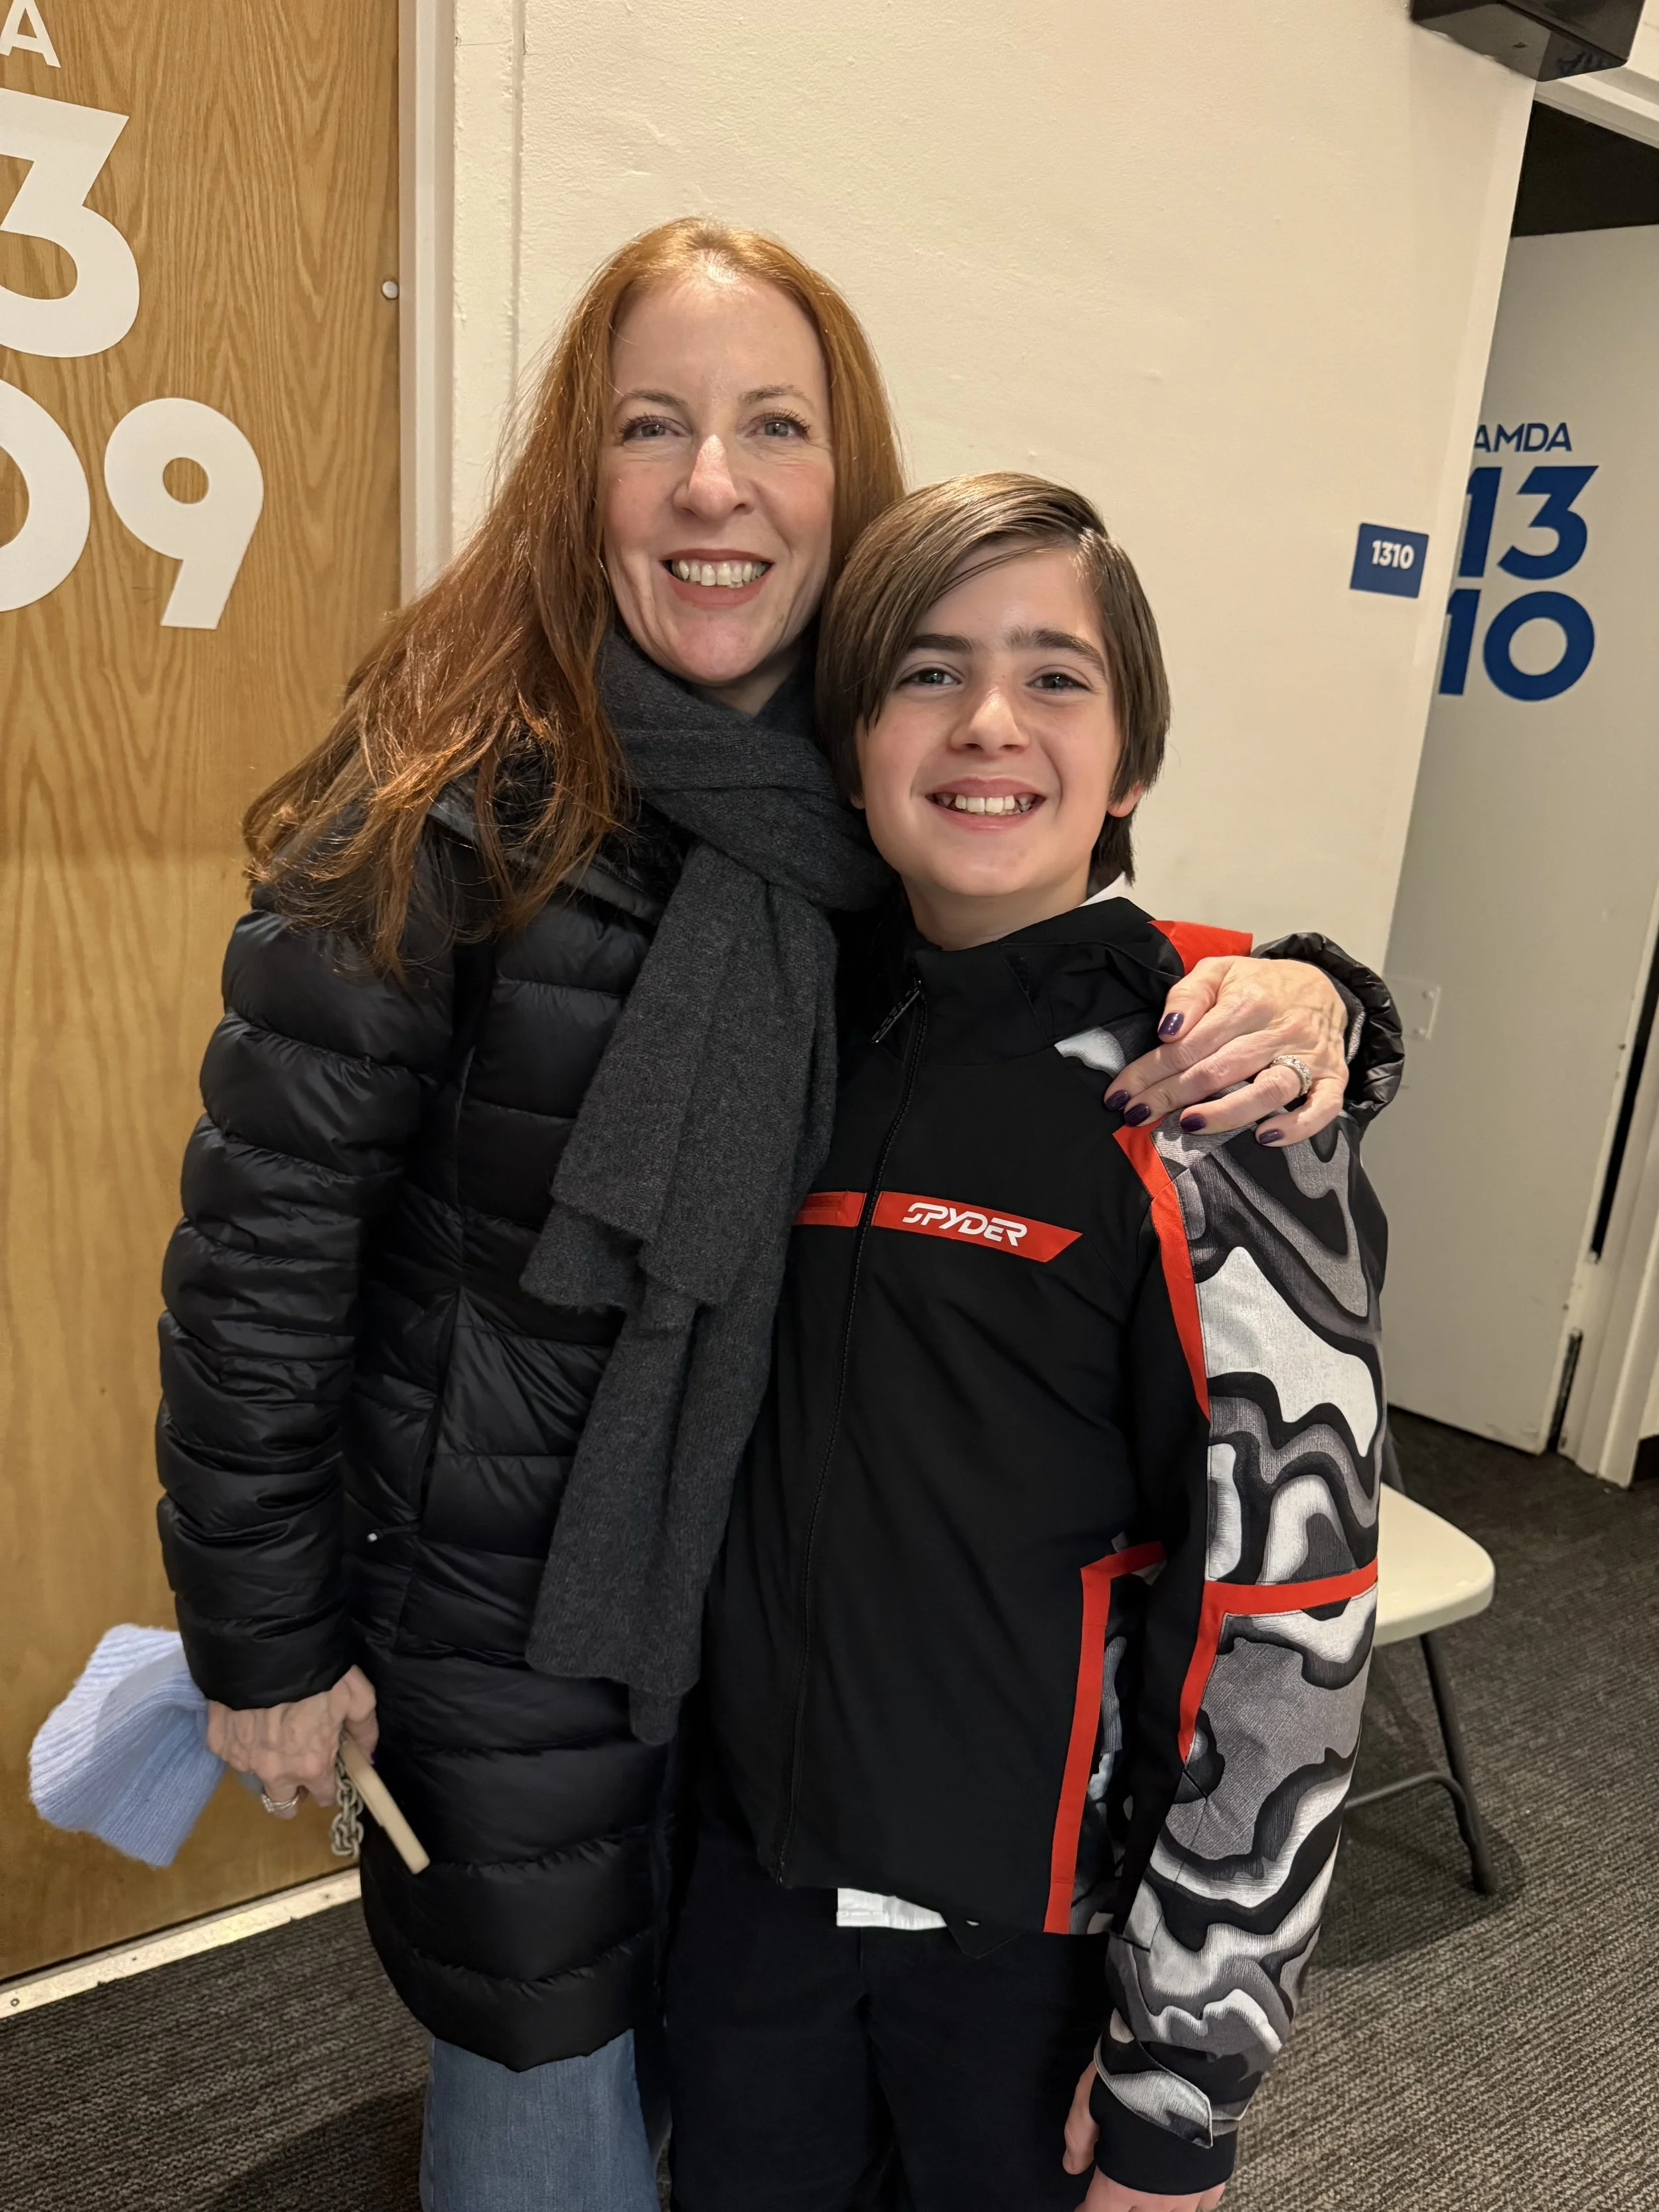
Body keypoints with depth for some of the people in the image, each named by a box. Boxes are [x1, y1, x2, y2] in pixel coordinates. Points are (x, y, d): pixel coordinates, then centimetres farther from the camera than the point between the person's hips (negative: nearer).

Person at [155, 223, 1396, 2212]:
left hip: (805, 1594, 4)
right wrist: (265, 1639, -9)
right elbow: (264, 1240, -15)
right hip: (507, 1622, -4)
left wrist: (1302, 1001, -19)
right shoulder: (451, 813, -19)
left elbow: (1113, 1001, 4)